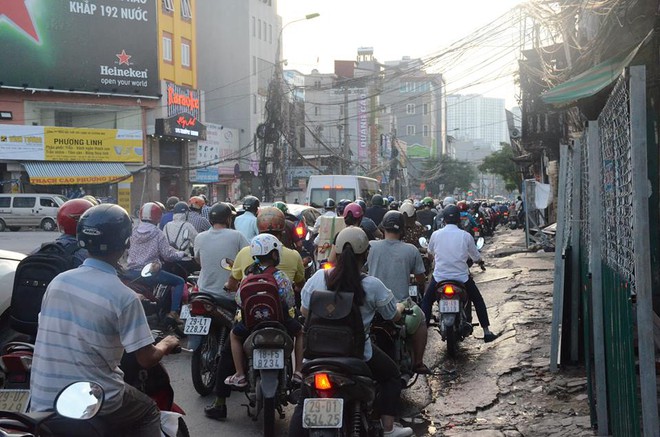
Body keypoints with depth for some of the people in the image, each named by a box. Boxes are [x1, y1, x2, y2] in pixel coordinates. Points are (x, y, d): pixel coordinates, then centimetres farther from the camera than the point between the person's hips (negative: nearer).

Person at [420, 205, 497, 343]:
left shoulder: (436, 234, -3)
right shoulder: (466, 236, -6)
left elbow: (430, 252, 15)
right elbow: (476, 257, 5)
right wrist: (480, 262, 29)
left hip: (440, 277, 0)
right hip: (462, 277, 0)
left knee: (426, 301, 20)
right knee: (478, 300, 21)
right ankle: (486, 332, 18)